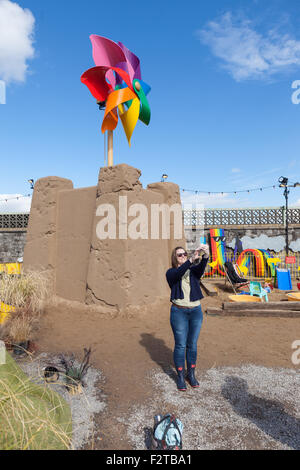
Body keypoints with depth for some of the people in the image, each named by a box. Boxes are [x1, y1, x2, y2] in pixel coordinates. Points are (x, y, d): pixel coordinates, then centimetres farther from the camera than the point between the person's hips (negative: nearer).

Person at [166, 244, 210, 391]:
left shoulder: (194, 270, 5)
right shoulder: (171, 272, -1)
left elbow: (202, 267, -18)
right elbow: (179, 272, -25)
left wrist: (205, 255, -40)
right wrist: (192, 259, -39)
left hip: (196, 311, 3)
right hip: (179, 312, -2)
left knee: (192, 345, 12)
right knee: (180, 345, 4)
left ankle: (191, 374, 28)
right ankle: (180, 376, 20)